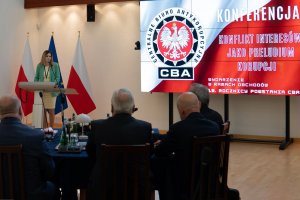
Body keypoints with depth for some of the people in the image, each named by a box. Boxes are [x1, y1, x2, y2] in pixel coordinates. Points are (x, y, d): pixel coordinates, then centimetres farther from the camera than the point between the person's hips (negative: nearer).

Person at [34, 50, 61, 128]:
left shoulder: (55, 65, 0)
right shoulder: (39, 66, 6)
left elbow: (58, 77, -2)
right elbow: (36, 77, 11)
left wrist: (54, 84, -21)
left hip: (51, 92, -2)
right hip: (41, 91, 2)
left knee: (51, 110, 0)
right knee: (43, 110, 4)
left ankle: (51, 128, 9)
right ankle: (45, 128, 12)